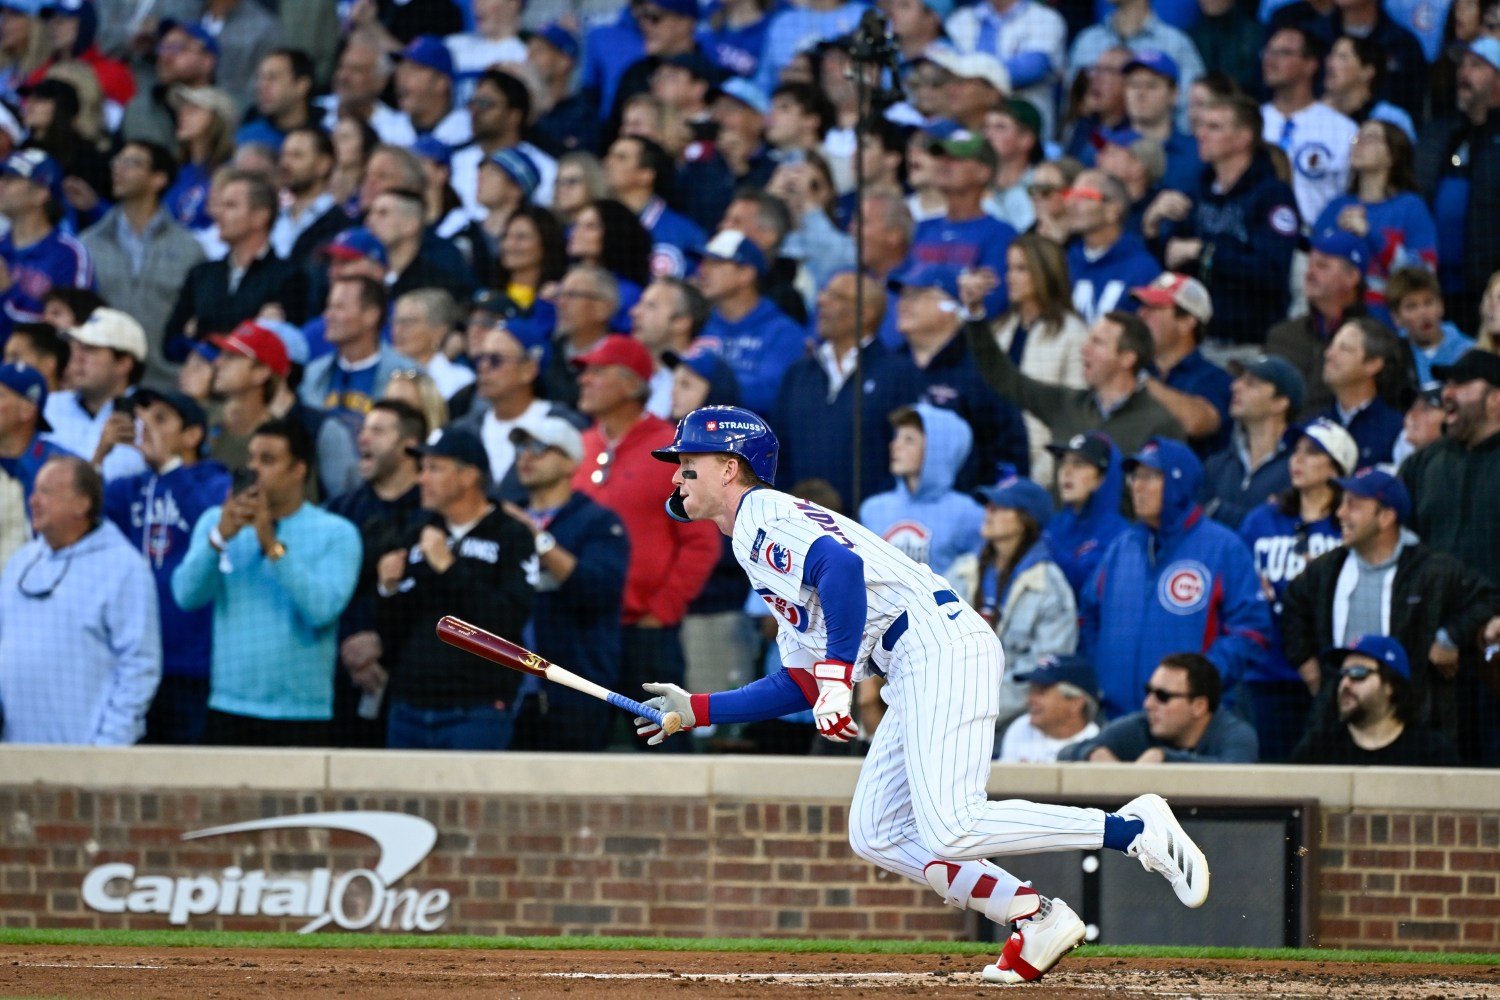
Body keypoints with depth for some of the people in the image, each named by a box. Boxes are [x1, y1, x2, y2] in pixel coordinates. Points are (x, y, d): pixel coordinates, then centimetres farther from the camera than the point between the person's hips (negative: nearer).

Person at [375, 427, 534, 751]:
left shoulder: (511, 538, -1)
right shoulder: (417, 539, 17)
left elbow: (510, 619, -16)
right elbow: (389, 635, 17)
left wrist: (449, 568, -15)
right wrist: (389, 590, -3)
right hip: (408, 709, 6)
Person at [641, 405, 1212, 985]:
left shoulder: (763, 515, -1)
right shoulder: (762, 548, 29)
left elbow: (840, 566, -22)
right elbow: (800, 686, 28)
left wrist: (837, 679, -26)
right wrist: (695, 711, 28)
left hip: (939, 647, -10)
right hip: (914, 674, 10)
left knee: (952, 831, -22)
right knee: (875, 838, 9)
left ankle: (1133, 828, -21)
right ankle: (1035, 918, 2)